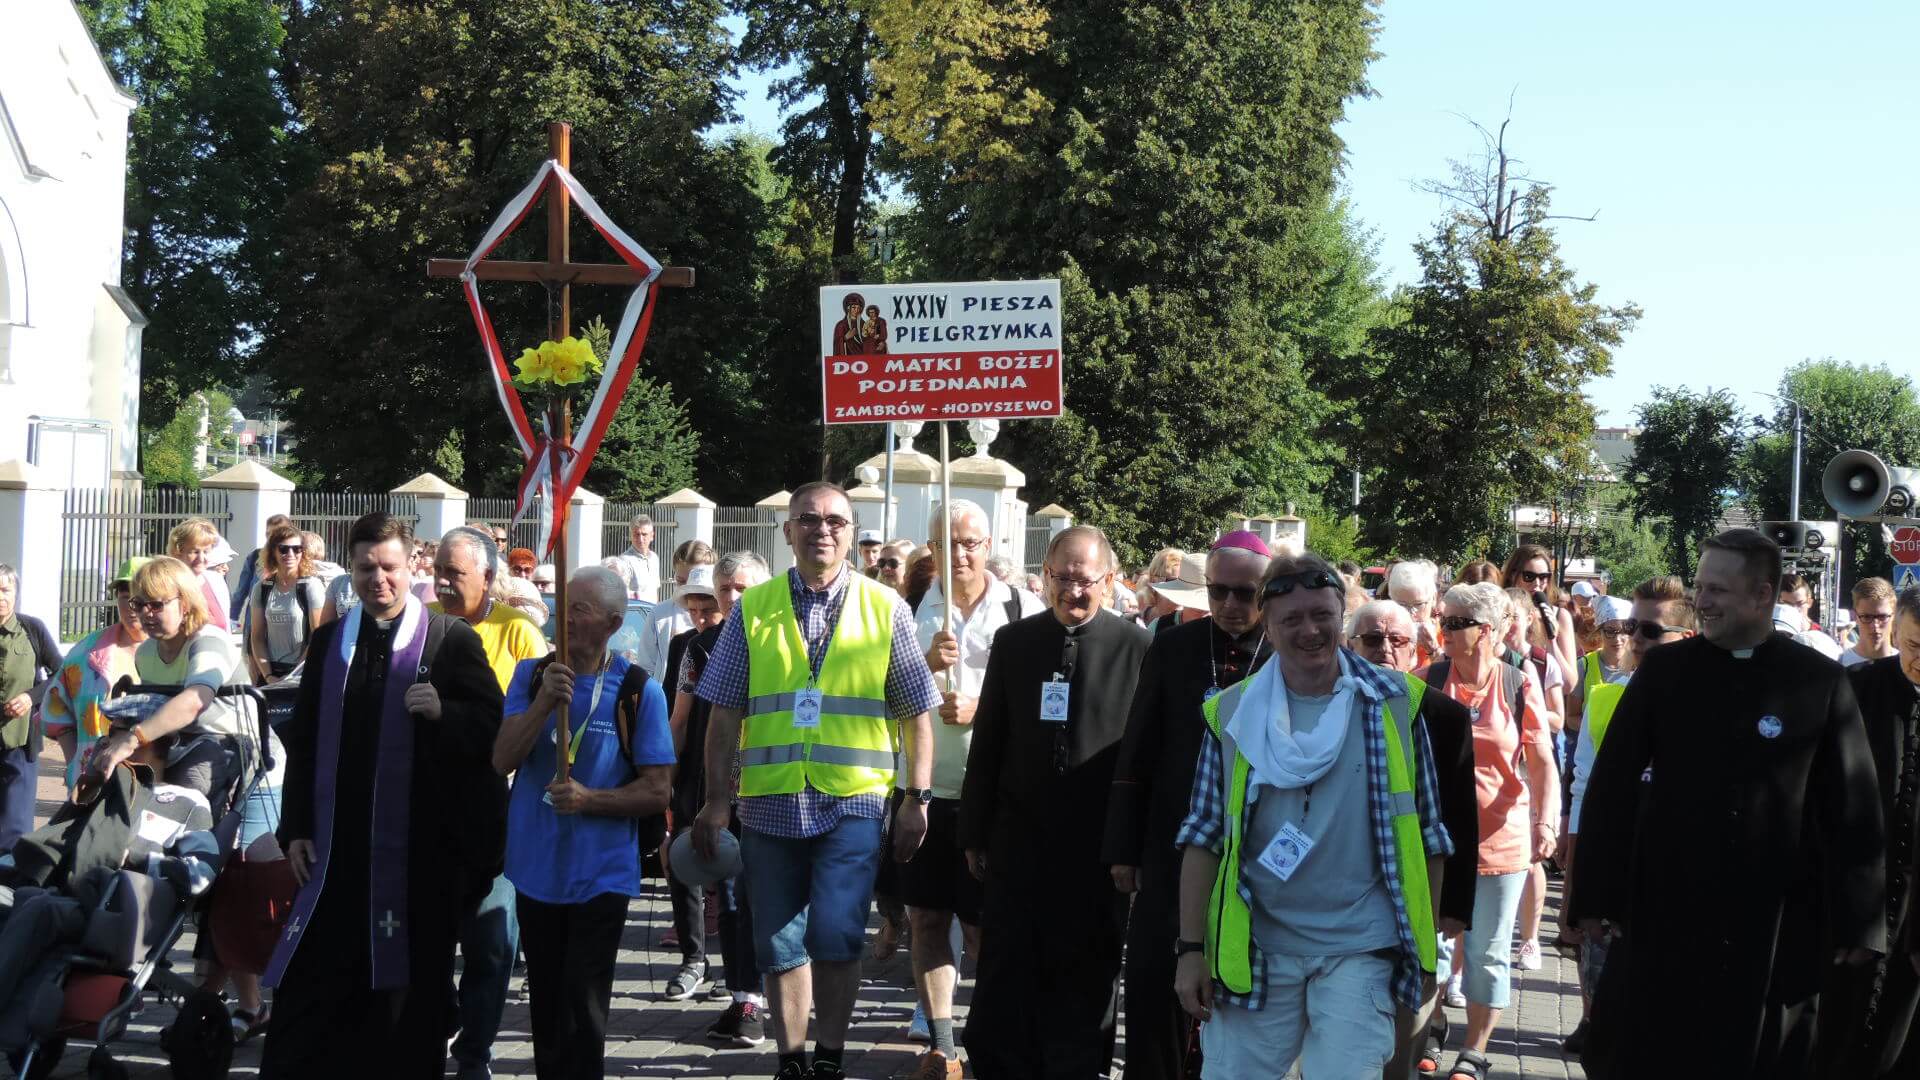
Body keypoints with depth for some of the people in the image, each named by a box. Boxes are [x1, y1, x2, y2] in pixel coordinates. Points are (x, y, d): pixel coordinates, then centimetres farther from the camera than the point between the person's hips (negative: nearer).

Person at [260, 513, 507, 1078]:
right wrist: (296, 827, 8)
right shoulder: (328, 641, 10)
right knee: (311, 988, 5)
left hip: (419, 847, -3)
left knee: (409, 986, 6)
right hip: (337, 846, 3)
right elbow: (302, 740, 13)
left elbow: (492, 728, -3)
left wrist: (444, 712, -22)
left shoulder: (452, 640, -2)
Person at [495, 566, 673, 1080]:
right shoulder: (531, 675, 2)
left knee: (582, 1016, -1)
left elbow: (656, 790, -7)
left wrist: (588, 799, -21)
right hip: (535, 870, 4)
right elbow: (502, 760, -8)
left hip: (600, 877, -3)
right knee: (545, 1008, 15)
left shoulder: (639, 690, -7)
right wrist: (545, 702, -21)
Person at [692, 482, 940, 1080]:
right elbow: (725, 714, 6)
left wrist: (917, 798, 0)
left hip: (852, 804, -2)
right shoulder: (753, 609, 5)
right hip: (770, 804, 2)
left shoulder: (886, 609, 4)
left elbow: (916, 713, 6)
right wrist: (717, 801, 0)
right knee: (779, 946, 8)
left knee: (835, 936, -13)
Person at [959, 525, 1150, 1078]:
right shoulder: (1012, 642, 4)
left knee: (1084, 986, 8)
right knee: (1005, 979, 5)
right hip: (1019, 840, 2)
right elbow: (986, 742, 7)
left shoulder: (1138, 648, -4)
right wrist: (975, 832, 5)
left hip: (1098, 847, -2)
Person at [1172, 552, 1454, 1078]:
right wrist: (1191, 948, -1)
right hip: (1255, 949, 2)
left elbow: (1426, 830, 5)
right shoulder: (1232, 714, 1)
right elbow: (1204, 837, 3)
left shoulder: (1393, 704, -1)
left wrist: (1420, 942, 5)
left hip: (1359, 949, -1)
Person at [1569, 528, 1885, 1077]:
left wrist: (1857, 919, -2)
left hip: (1775, 920, 0)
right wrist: (1594, 894, -1)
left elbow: (1853, 807, 0)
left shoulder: (1821, 681, -2)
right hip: (1666, 908, 1)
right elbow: (1611, 784, 1)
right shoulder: (1664, 668, 0)